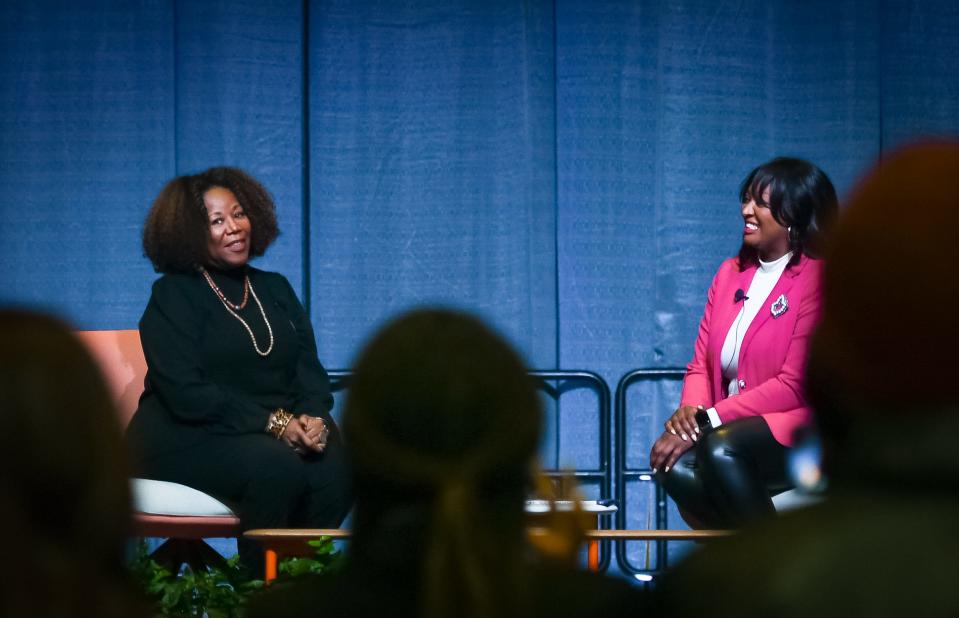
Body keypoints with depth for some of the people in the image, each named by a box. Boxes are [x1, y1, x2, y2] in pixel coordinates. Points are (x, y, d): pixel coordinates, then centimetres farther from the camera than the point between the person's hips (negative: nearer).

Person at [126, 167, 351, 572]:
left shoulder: (275, 289, 18)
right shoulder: (173, 296, -1)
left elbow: (309, 369, 12)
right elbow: (186, 393, -13)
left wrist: (313, 417, -12)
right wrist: (272, 423, -20)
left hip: (282, 431, 5)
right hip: (188, 437, -5)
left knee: (335, 465, -27)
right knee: (277, 468, -34)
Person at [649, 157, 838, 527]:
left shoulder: (818, 280, -8)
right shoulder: (731, 273, 15)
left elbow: (796, 386, -14)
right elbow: (701, 366, 14)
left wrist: (709, 420, -18)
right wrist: (690, 410, -10)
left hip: (798, 433, -6)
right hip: (734, 430, 6)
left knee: (721, 451, -35)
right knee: (675, 467, -26)